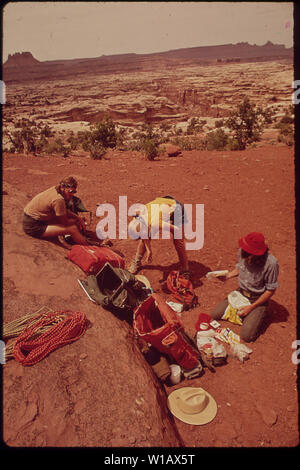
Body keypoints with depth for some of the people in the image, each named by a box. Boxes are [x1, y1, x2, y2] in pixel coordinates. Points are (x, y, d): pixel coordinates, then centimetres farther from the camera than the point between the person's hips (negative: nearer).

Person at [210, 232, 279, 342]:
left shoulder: (271, 263, -29)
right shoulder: (242, 252, -14)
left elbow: (271, 290, -16)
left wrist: (251, 307, -16)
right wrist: (227, 275, -10)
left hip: (257, 299, -5)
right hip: (240, 293, 5)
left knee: (246, 336, -14)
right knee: (215, 314, -2)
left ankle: (257, 314, 13)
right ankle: (240, 311, 19)